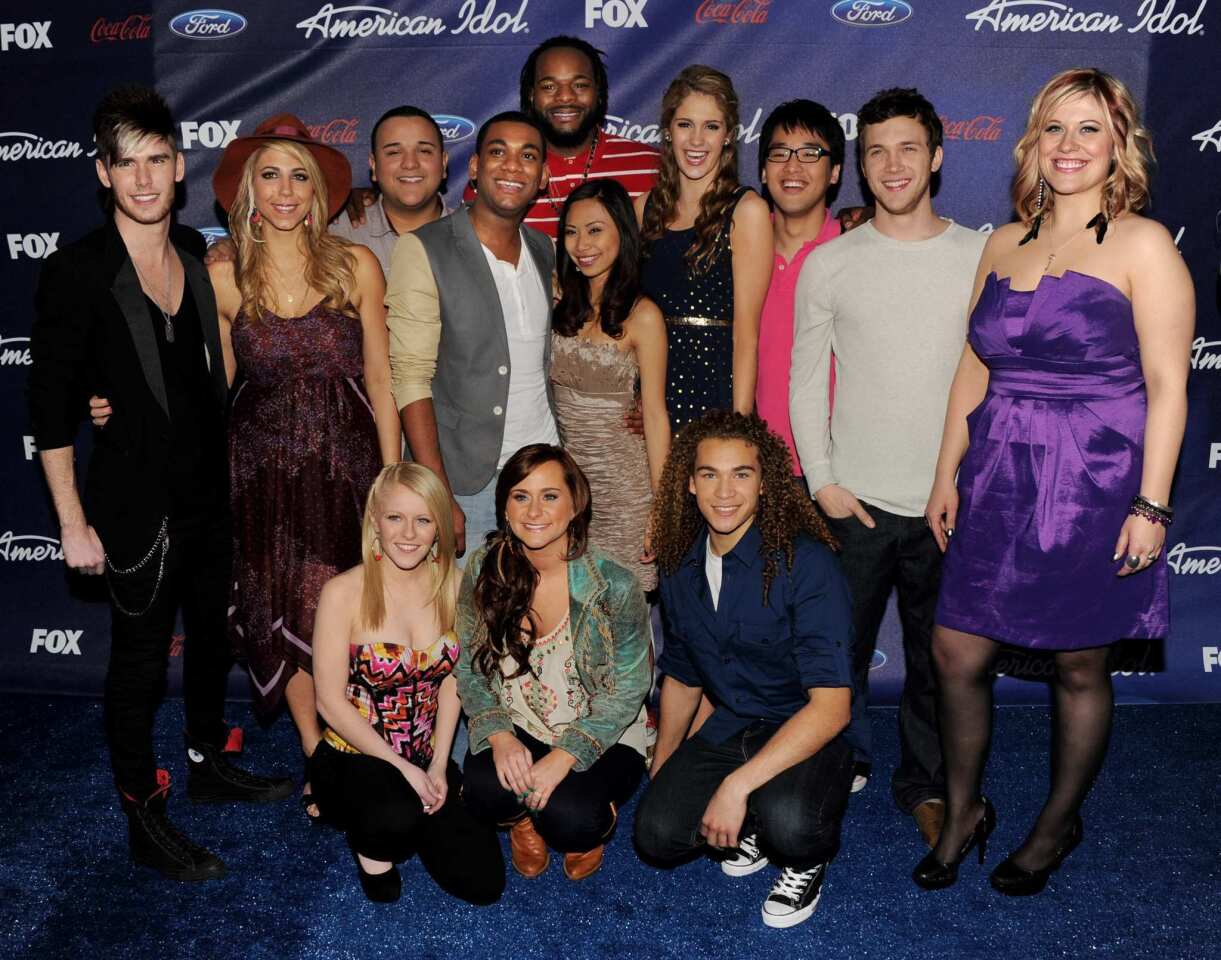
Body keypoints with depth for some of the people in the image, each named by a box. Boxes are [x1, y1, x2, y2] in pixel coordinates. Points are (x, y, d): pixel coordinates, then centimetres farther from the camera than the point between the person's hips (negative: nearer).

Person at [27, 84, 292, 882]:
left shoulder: (197, 254, 3)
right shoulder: (77, 272, -14)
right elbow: (50, 407, -12)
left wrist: (229, 470, 13)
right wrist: (74, 523, -13)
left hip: (210, 486, 6)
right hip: (139, 499, -6)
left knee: (213, 630, 19)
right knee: (141, 657, 5)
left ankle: (209, 763, 41)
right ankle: (145, 822, 22)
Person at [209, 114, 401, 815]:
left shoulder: (356, 265, -2)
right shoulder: (223, 278, 0)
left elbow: (379, 381, 1)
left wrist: (393, 480, -1)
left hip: (346, 464, -1)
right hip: (263, 469, 1)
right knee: (284, 617, 7)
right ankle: (318, 760, 25)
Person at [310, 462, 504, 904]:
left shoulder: (450, 585, -3)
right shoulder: (344, 593, -15)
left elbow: (449, 680, 3)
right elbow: (331, 702, -13)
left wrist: (438, 767, -5)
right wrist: (401, 766, -15)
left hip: (427, 758, 4)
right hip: (353, 758, -4)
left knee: (484, 883, -6)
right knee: (396, 816, -37)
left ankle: (406, 819, 22)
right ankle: (370, 842, 2)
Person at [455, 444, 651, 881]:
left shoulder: (613, 586, -18)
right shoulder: (484, 571, -8)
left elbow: (627, 690, -12)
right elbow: (468, 669, -1)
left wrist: (564, 756, -22)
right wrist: (498, 735, -18)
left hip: (600, 736, -2)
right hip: (518, 730, 3)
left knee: (568, 818, -29)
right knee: (484, 791, -28)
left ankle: (599, 817, 10)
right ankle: (524, 815, 10)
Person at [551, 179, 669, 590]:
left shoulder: (641, 315, -9)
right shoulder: (561, 307, 6)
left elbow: (655, 416, -9)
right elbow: (549, 396, 11)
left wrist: (660, 505, -10)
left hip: (621, 478, -4)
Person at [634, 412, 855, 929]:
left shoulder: (805, 563, -21)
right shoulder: (681, 569, -1)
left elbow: (832, 706, -27)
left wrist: (737, 785, -30)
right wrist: (662, 768, 17)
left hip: (809, 735, -5)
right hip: (729, 728, 6)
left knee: (787, 823, -34)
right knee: (656, 831, -15)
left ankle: (809, 859, 4)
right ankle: (755, 825, 15)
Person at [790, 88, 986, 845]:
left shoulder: (982, 257, 2)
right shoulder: (829, 264, 2)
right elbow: (805, 381, 4)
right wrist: (822, 479, -3)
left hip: (950, 501, 1)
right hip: (855, 499, 0)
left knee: (938, 658, 11)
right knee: (841, 650, 6)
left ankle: (926, 784, 31)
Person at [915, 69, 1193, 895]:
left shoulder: (1143, 245, -5)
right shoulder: (1005, 245, 11)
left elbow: (1166, 383, -9)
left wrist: (1151, 505, -13)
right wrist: (948, 474, 11)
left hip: (1093, 489, -4)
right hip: (999, 486, 5)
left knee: (1079, 667, 9)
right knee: (956, 654, 5)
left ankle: (1059, 826, 32)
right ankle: (963, 813, 27)